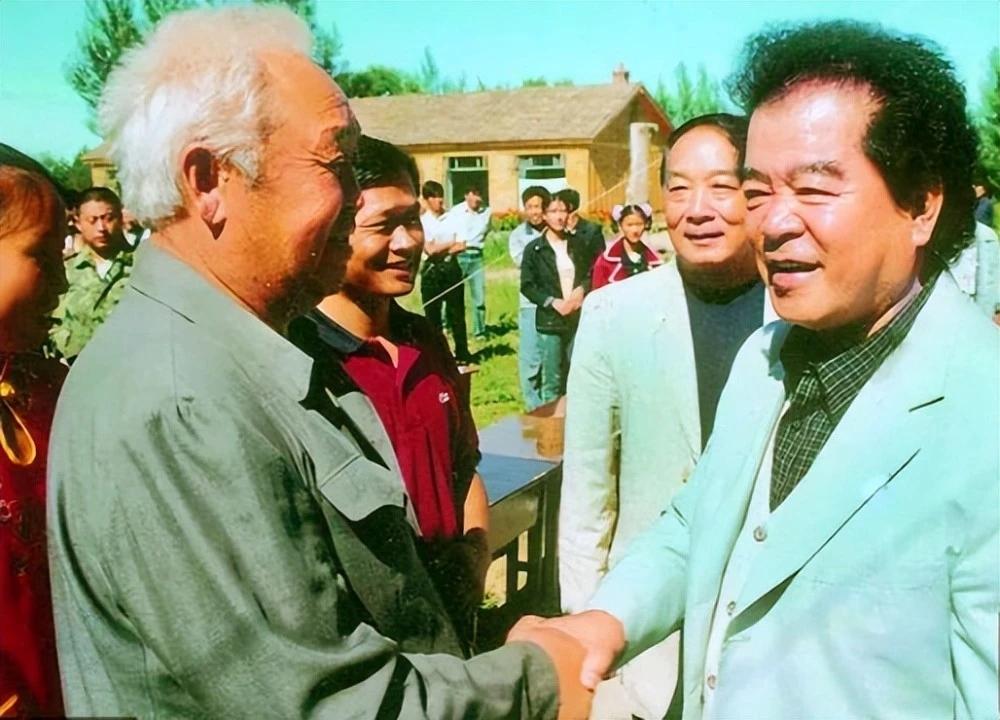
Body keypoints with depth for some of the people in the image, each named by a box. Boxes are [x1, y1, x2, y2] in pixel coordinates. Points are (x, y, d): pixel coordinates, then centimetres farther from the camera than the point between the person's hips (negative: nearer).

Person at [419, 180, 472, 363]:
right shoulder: (422, 221, -4)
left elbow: (460, 245, 2)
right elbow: (430, 249, -11)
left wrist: (443, 250, -15)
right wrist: (452, 244, -5)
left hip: (451, 267, 2)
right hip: (432, 271, -2)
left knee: (457, 312, 7)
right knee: (432, 314, 4)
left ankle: (462, 353, 15)